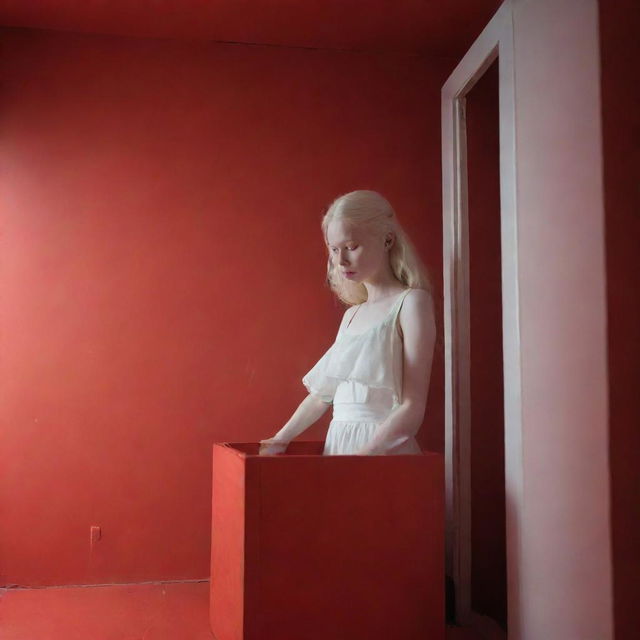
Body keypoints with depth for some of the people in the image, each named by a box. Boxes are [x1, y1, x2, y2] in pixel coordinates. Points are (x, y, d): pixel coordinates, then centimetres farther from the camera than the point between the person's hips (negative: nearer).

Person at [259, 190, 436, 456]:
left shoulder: (410, 302, -6)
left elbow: (413, 407, -13)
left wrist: (364, 453, -21)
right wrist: (281, 438, 12)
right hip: (337, 444, 6)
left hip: (383, 447, -6)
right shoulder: (351, 314, 15)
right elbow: (322, 394, 19)